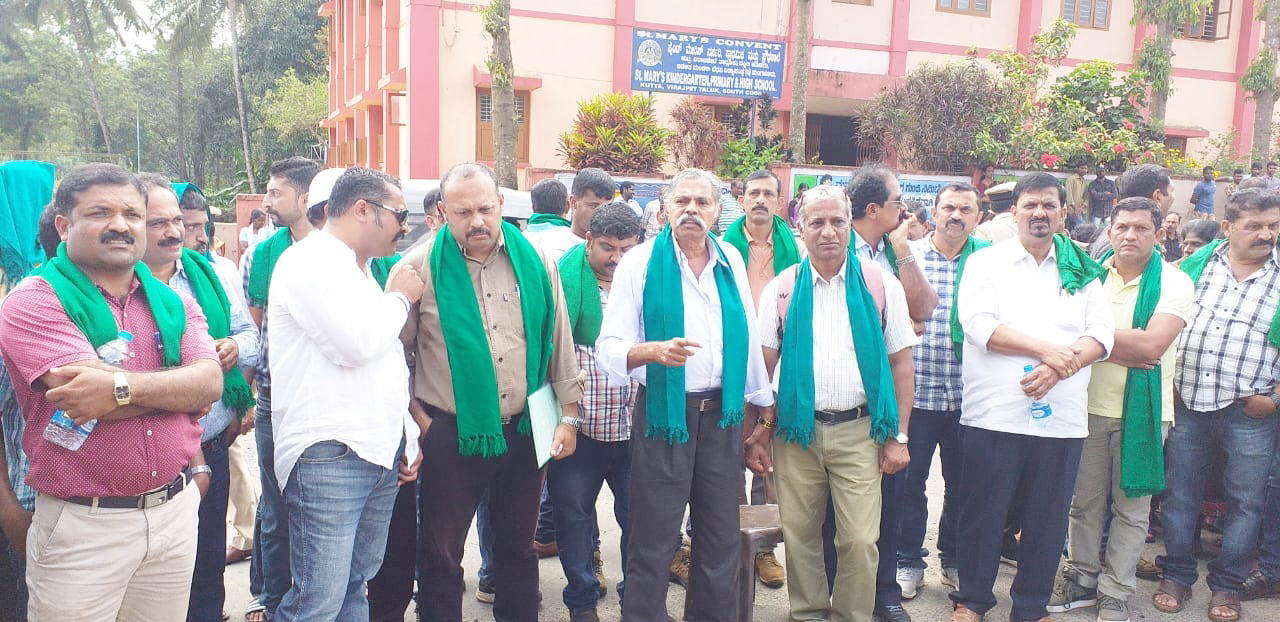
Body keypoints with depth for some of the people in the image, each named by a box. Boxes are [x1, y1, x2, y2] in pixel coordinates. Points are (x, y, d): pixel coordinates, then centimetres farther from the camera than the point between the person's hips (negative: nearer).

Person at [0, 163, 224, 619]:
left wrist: (122, 386, -21)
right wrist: (178, 390, -10)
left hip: (177, 509, 4)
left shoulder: (174, 302, 7)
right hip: (83, 525, -4)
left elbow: (210, 381, -10)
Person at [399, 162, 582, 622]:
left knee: (518, 548, 19)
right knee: (441, 556, 10)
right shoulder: (419, 268, -8)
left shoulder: (534, 261, 0)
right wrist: (419, 419, -6)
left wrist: (568, 416, 4)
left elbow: (559, 342, 5)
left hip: (524, 430, 3)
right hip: (451, 436, -3)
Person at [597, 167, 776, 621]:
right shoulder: (640, 263, -6)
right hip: (664, 415, -4)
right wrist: (654, 351, -29)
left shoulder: (731, 262, 7)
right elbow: (609, 346, -10)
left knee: (721, 538, 15)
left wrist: (760, 399, 18)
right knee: (653, 544, 4)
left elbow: (748, 336, 15)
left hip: (723, 414, 4)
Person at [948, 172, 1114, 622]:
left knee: (1048, 520, 10)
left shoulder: (1082, 271, 12)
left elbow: (1102, 334, 2)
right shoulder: (986, 263, 4)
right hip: (994, 414, -2)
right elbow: (978, 324, -10)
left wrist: (1057, 369, -15)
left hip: (1061, 417, 3)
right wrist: (1044, 349, -15)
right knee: (983, 513, 6)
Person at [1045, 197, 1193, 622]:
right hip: (1089, 406, 3)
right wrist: (1127, 352, -18)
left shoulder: (1173, 282, -5)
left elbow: (1152, 346, -18)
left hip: (1142, 411, -2)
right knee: (1084, 501, 11)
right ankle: (1082, 580, 26)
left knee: (1130, 508, 8)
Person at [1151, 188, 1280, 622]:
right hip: (1186, 403, 2)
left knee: (1245, 502, 8)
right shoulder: (1197, 265, 4)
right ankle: (1177, 577, 24)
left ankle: (1227, 586, 24)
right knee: (1180, 496, 9)